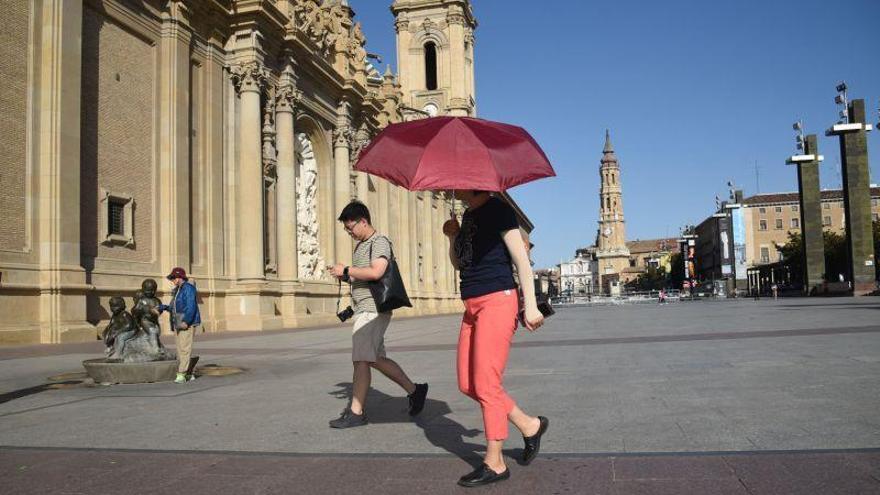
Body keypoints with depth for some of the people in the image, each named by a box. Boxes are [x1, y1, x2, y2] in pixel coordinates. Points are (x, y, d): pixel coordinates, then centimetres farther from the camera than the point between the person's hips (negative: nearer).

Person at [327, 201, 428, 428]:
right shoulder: (360, 246, 20)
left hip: (372, 309, -10)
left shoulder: (379, 242, -9)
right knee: (377, 359, 12)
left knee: (361, 360, -9)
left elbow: (376, 272, -24)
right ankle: (414, 390, 22)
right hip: (364, 310, 10)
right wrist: (345, 276, 9)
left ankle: (356, 412, -3)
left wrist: (346, 270, -15)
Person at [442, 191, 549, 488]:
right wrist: (453, 236, 3)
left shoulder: (496, 208, -6)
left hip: (497, 301, -9)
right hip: (473, 306, 9)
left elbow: (520, 257, -11)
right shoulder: (468, 215, 17)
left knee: (486, 385, -6)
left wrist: (530, 305, -16)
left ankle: (494, 464, 6)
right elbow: (458, 263, 22)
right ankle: (530, 426, 22)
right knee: (467, 385, 8)